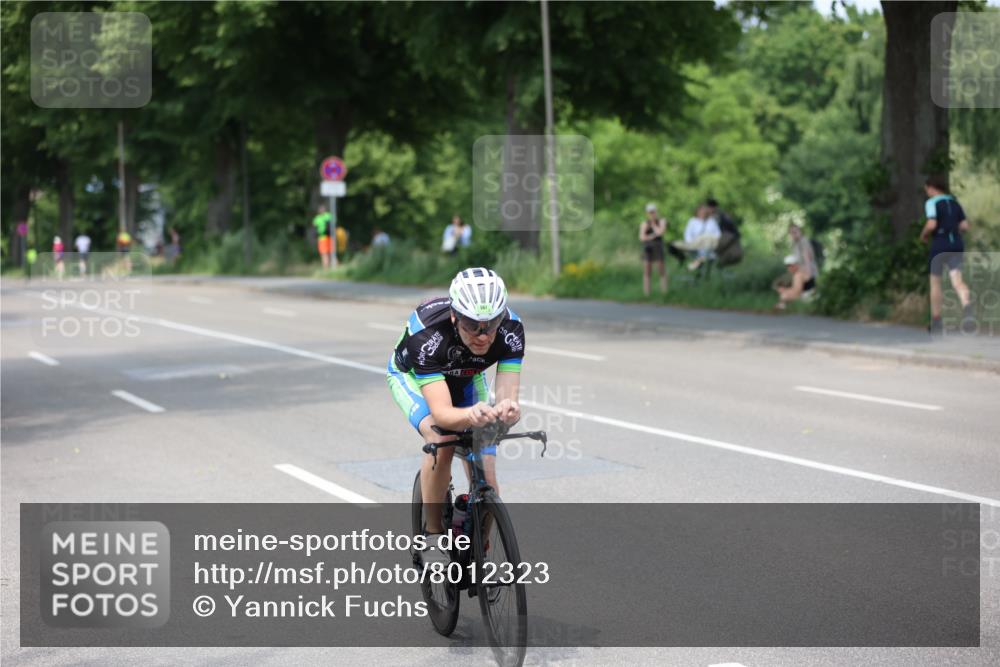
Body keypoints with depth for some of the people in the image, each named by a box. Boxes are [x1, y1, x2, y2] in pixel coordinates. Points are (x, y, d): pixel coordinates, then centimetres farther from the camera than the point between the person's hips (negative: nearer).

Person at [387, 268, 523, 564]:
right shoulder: (426, 332, -43)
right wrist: (470, 415, -70)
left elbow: (507, 395, -39)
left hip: (466, 379, 3)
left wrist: (508, 409, -63)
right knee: (442, 440, -34)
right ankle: (433, 536, -16)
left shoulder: (511, 329, -34)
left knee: (486, 480, -10)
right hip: (411, 375, -3)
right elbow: (441, 413, -48)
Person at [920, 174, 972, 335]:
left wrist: (923, 235, 0)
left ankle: (936, 322, 14)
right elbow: (965, 226, 12)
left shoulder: (932, 203, -6)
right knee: (957, 279, -9)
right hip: (957, 244, 5)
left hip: (939, 245, -5)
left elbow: (931, 224, -19)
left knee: (935, 282, 9)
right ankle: (967, 308, -39)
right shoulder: (954, 202, 14)